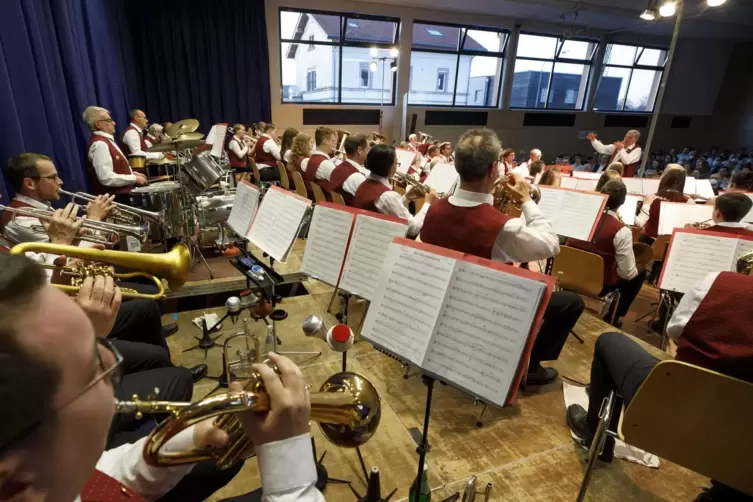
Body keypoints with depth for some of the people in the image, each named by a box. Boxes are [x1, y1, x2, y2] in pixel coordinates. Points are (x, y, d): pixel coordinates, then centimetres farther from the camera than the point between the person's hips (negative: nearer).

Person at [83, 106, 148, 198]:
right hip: (113, 199, -10)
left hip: (120, 195, 10)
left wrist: (132, 173, 9)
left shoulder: (105, 140, 12)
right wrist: (134, 179, -19)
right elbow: (107, 178, -27)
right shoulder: (100, 144, -19)